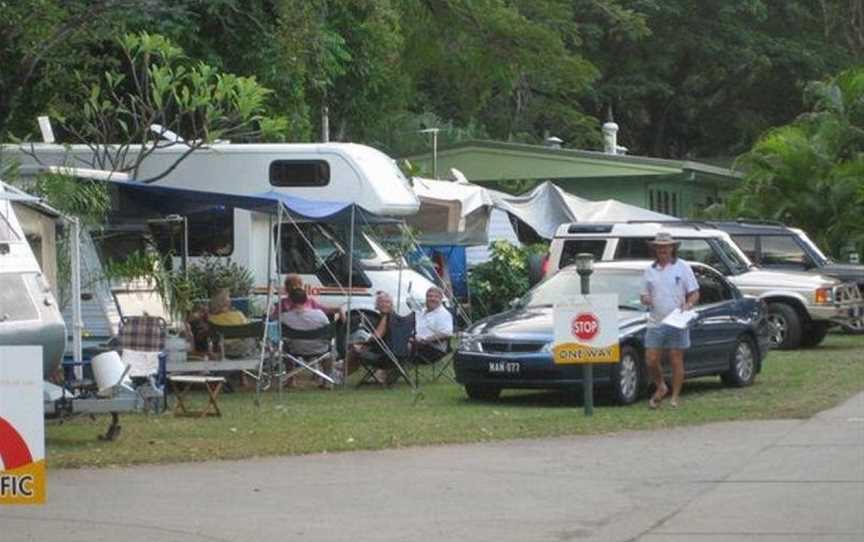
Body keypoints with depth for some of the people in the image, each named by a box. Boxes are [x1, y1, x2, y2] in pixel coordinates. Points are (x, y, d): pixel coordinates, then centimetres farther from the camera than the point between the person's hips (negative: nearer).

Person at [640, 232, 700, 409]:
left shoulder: (682, 267, 4)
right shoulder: (649, 270, 12)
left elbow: (694, 293, 5)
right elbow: (644, 295, 17)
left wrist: (688, 305, -15)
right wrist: (645, 300, -7)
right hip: (655, 323, 3)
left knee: (676, 361, -1)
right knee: (651, 361, -2)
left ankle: (674, 398, 7)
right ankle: (660, 388, 23)